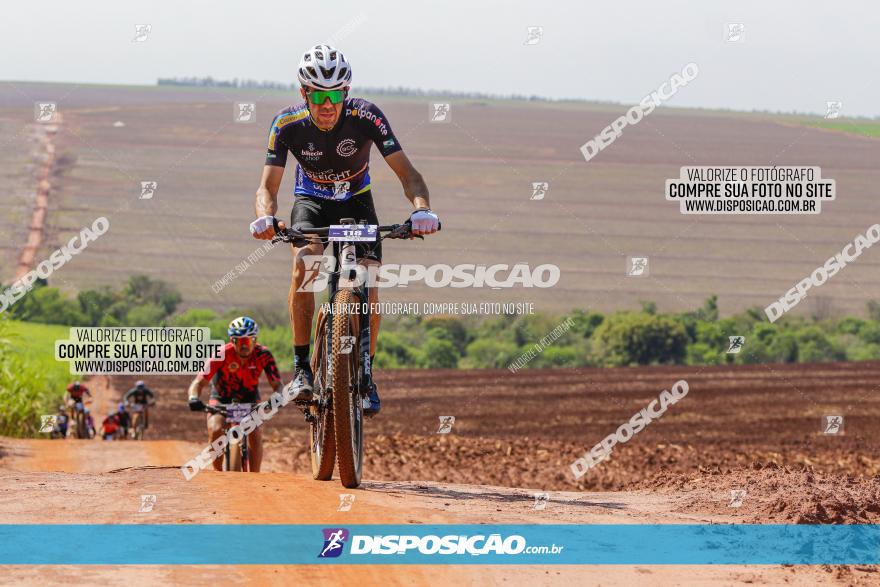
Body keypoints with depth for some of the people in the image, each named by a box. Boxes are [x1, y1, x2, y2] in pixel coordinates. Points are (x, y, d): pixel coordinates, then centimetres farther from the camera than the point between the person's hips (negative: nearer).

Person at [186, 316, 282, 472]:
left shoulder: (263, 355, -26)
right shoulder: (222, 354, -30)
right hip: (222, 397, -1)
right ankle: (217, 472, -6)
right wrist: (194, 398, -55)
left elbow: (277, 384, -28)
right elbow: (199, 382, -34)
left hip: (249, 397, 1)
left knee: (255, 435, -22)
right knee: (216, 431, -26)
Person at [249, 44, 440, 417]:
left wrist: (421, 208, -49)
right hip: (312, 201, 0)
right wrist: (265, 217, -48)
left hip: (356, 202, 0)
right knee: (304, 261, -31)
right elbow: (269, 185, -25)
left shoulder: (366, 116, -27)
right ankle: (301, 366, -24)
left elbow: (406, 172, -28)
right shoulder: (288, 124, -24)